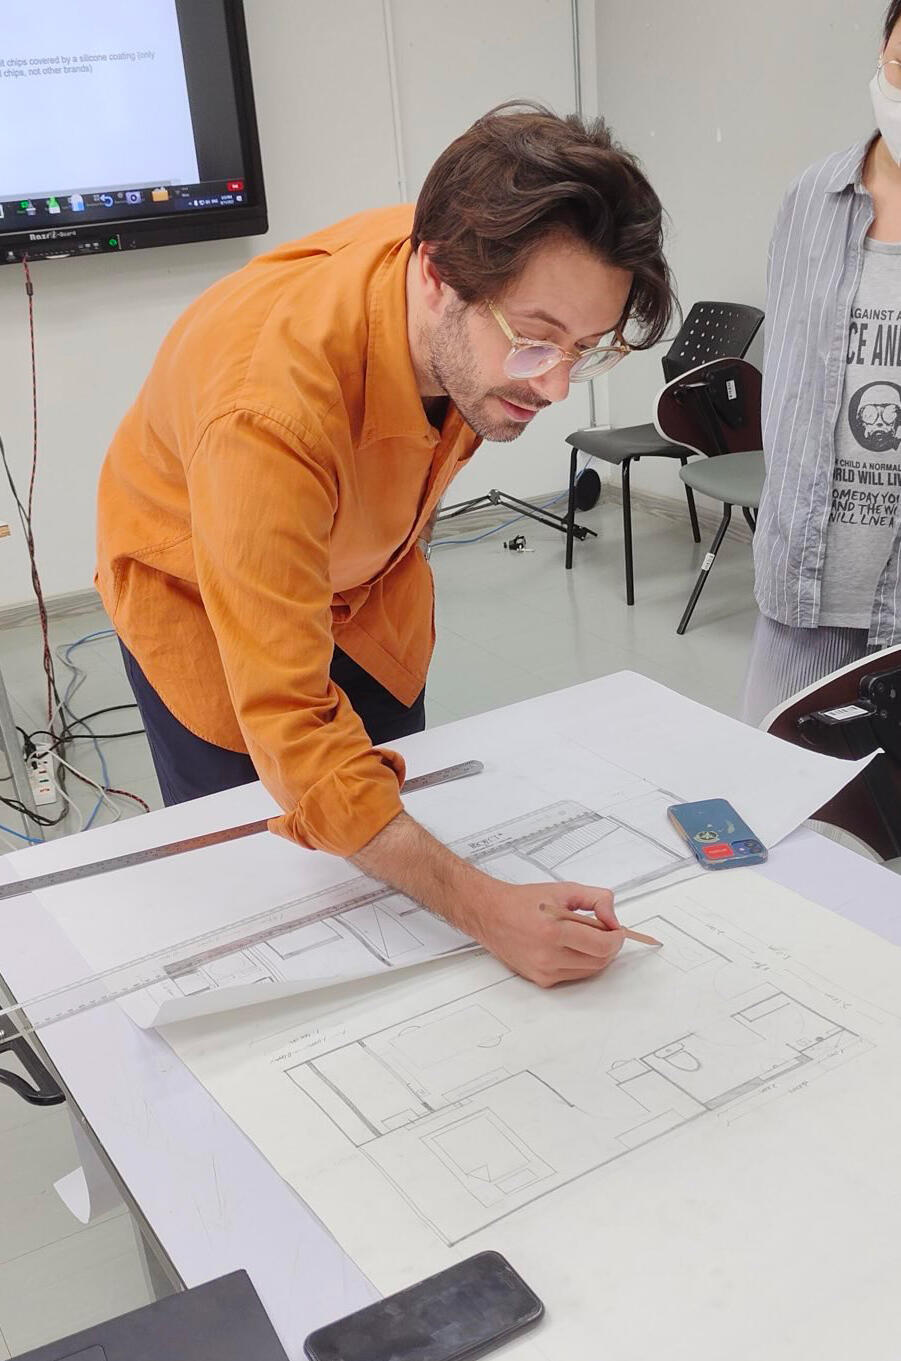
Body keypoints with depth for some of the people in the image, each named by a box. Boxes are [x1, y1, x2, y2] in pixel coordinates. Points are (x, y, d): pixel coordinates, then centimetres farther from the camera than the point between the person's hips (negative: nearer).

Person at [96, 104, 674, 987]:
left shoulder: (480, 276, -24)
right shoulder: (271, 403, -44)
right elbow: (290, 723, -43)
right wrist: (483, 908, -50)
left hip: (367, 575, 6)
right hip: (202, 597, -5)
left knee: (397, 864, 11)